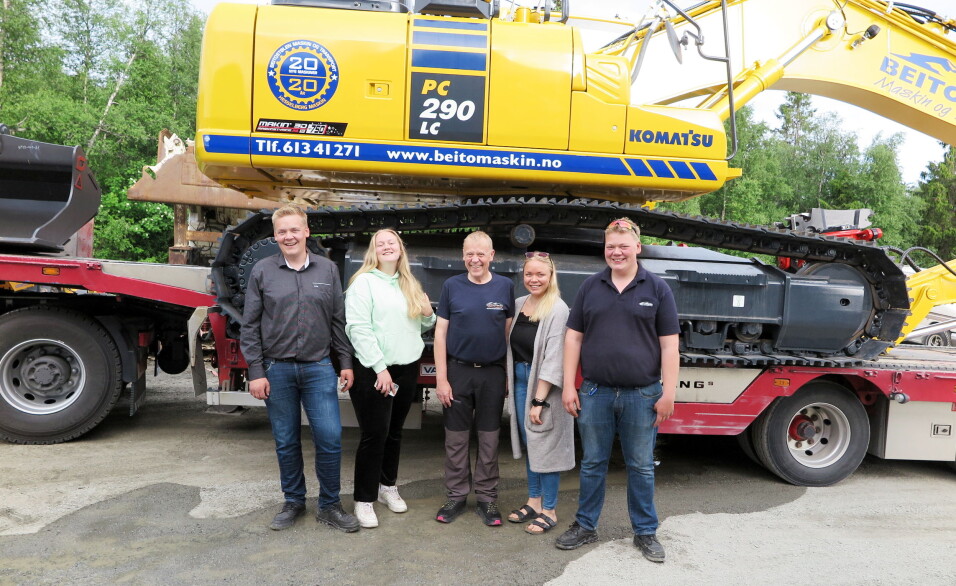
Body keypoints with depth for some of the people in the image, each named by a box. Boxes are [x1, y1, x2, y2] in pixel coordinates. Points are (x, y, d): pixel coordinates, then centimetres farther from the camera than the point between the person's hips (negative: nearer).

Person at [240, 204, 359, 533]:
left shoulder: (327, 270, 5)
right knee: (286, 443, 10)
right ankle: (293, 502, 29)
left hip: (319, 367, 0)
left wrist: (346, 363, 3)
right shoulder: (262, 271, 2)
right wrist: (255, 372, -4)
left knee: (330, 438, -2)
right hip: (277, 370, 0)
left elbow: (338, 321, 7)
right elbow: (249, 326, 2)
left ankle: (329, 506, 16)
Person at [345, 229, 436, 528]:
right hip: (373, 370, -6)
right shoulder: (363, 282, -6)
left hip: (407, 368, 6)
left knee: (394, 432, 15)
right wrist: (380, 368, -20)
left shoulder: (410, 285, 15)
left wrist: (428, 314, 1)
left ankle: (388, 487, 31)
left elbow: (421, 325, 24)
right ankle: (364, 501, 9)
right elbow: (358, 328, -15)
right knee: (375, 435, -4)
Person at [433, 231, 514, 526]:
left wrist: (510, 374, 2)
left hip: (493, 373, 1)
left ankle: (487, 497, 22)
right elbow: (440, 333, -1)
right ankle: (456, 495, 23)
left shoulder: (505, 286, 2)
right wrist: (441, 378, -5)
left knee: (489, 439, 9)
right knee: (456, 438, 8)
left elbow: (509, 331, 7)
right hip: (458, 371, 0)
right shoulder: (452, 286, -1)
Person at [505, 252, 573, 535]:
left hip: (545, 385, -6)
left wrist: (539, 400, -18)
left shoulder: (557, 310, -14)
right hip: (520, 380, 7)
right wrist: (509, 380, 5)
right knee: (529, 444, 15)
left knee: (546, 446, 1)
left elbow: (553, 358, -17)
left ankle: (549, 511, 14)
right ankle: (534, 501, 29)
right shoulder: (518, 304, 7)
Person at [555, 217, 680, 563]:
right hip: (595, 392, 2)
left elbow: (669, 345, 0)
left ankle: (645, 532, 26)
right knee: (592, 463, 12)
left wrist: (668, 393, -6)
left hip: (642, 395, -1)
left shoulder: (657, 288, 1)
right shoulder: (590, 287, 6)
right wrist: (568, 387, 0)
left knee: (641, 466, 10)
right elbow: (573, 338, 5)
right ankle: (586, 526, 27)